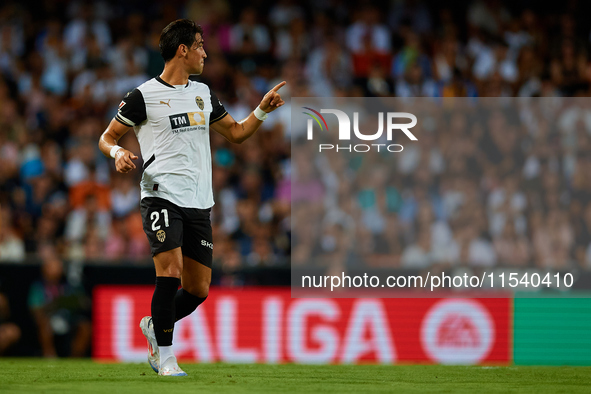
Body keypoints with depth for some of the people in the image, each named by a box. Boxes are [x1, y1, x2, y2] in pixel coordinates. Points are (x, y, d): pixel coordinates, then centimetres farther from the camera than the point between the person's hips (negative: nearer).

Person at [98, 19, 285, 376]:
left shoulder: (203, 93, 17)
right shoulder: (144, 96, -1)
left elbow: (237, 133, 26)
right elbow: (107, 137, 6)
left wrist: (263, 110, 12)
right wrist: (118, 153, -16)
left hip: (199, 204, 6)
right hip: (162, 197, -6)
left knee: (198, 290, 4)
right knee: (170, 272, -21)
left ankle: (154, 326, 31)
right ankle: (165, 356, -9)